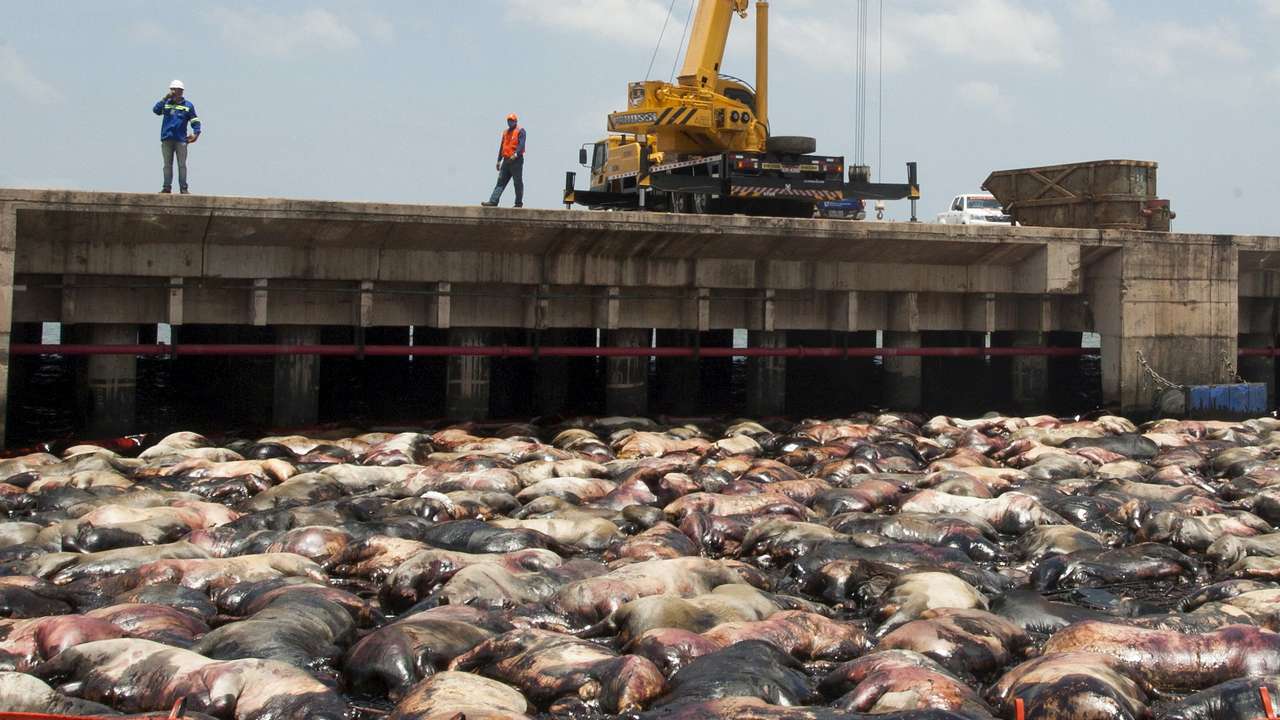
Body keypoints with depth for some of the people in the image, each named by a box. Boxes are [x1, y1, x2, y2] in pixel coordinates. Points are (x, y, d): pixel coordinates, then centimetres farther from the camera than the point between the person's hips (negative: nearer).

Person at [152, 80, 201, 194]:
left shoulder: (188, 105, 4)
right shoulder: (166, 103, 9)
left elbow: (195, 121, 6)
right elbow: (156, 110, -8)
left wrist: (196, 133, -8)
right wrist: (164, 99, -15)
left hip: (181, 139, -2)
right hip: (166, 139, 2)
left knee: (182, 165, 0)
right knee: (167, 164, 6)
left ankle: (183, 188, 2)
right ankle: (167, 187, 10)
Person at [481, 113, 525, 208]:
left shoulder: (520, 131, -3)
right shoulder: (506, 132, 19)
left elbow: (521, 144, -17)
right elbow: (502, 146, 23)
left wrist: (516, 154, -31)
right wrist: (499, 160, 20)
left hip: (516, 160, -7)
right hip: (506, 160, 7)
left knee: (518, 182, 0)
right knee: (500, 181, 0)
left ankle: (519, 203, 7)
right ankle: (493, 201, -5)